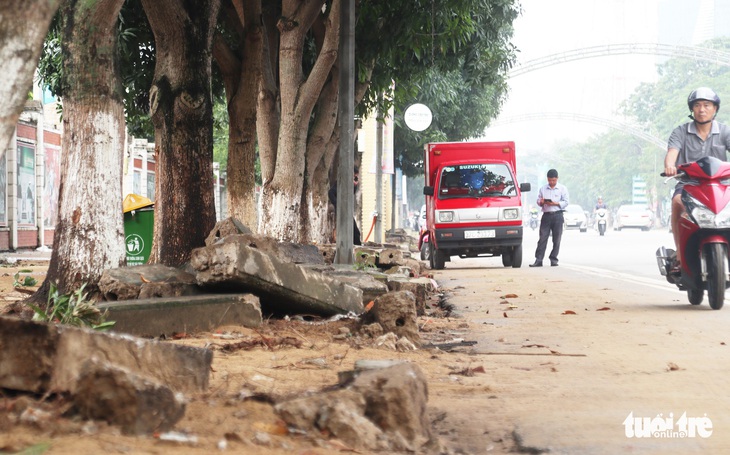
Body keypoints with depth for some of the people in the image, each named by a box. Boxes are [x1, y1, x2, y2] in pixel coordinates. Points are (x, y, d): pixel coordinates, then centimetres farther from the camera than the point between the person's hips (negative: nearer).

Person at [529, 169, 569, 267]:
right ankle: (538, 260, -7)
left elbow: (566, 202, 0)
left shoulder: (562, 188, 5)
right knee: (542, 238, -4)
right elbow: (538, 201, 14)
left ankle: (553, 259, 8)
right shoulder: (543, 189, 12)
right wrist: (541, 202, -9)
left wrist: (555, 203, -15)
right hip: (546, 215, 1)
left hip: (557, 215, -1)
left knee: (556, 239, 1)